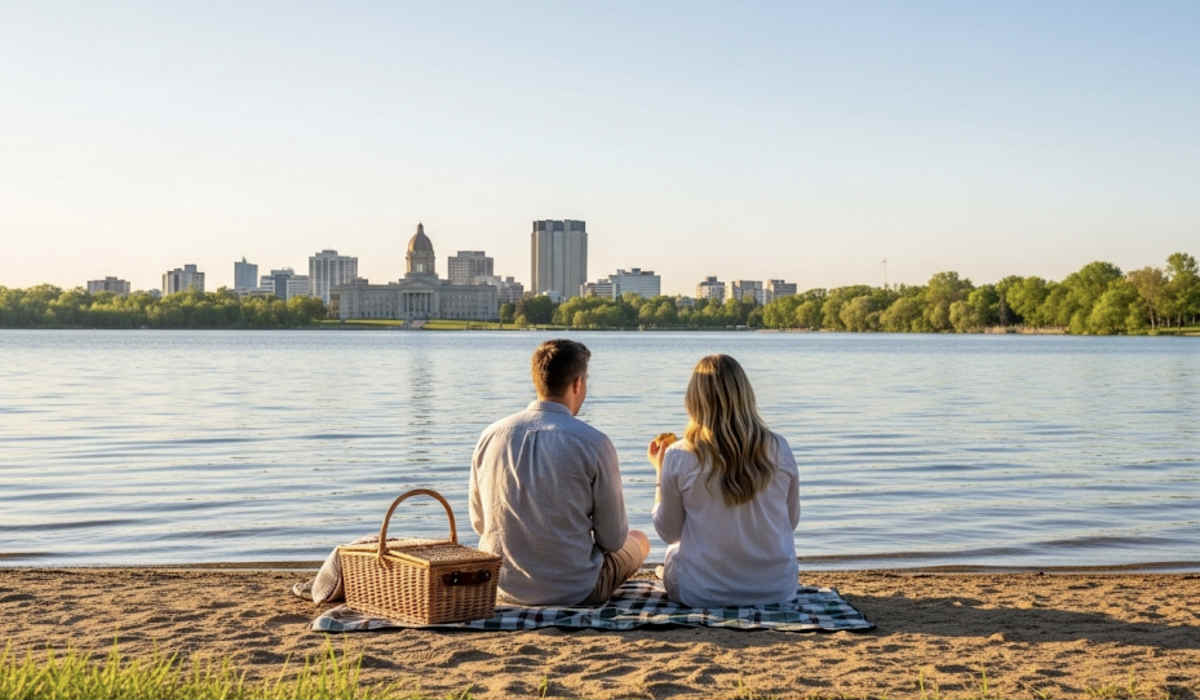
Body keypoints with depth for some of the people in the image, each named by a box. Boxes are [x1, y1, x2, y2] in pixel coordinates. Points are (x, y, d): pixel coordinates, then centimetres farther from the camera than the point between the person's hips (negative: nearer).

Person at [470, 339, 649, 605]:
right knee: (639, 541, 26)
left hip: (503, 586, 5)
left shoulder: (491, 436, -3)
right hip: (574, 591, -5)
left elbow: (478, 522, 8)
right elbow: (613, 539, -9)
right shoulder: (593, 443, -16)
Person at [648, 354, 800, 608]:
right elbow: (792, 521, 6)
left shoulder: (679, 457, -14)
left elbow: (668, 532, -2)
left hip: (701, 592, -3)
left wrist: (661, 471, 8)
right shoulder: (779, 451, -7)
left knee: (674, 554, 31)